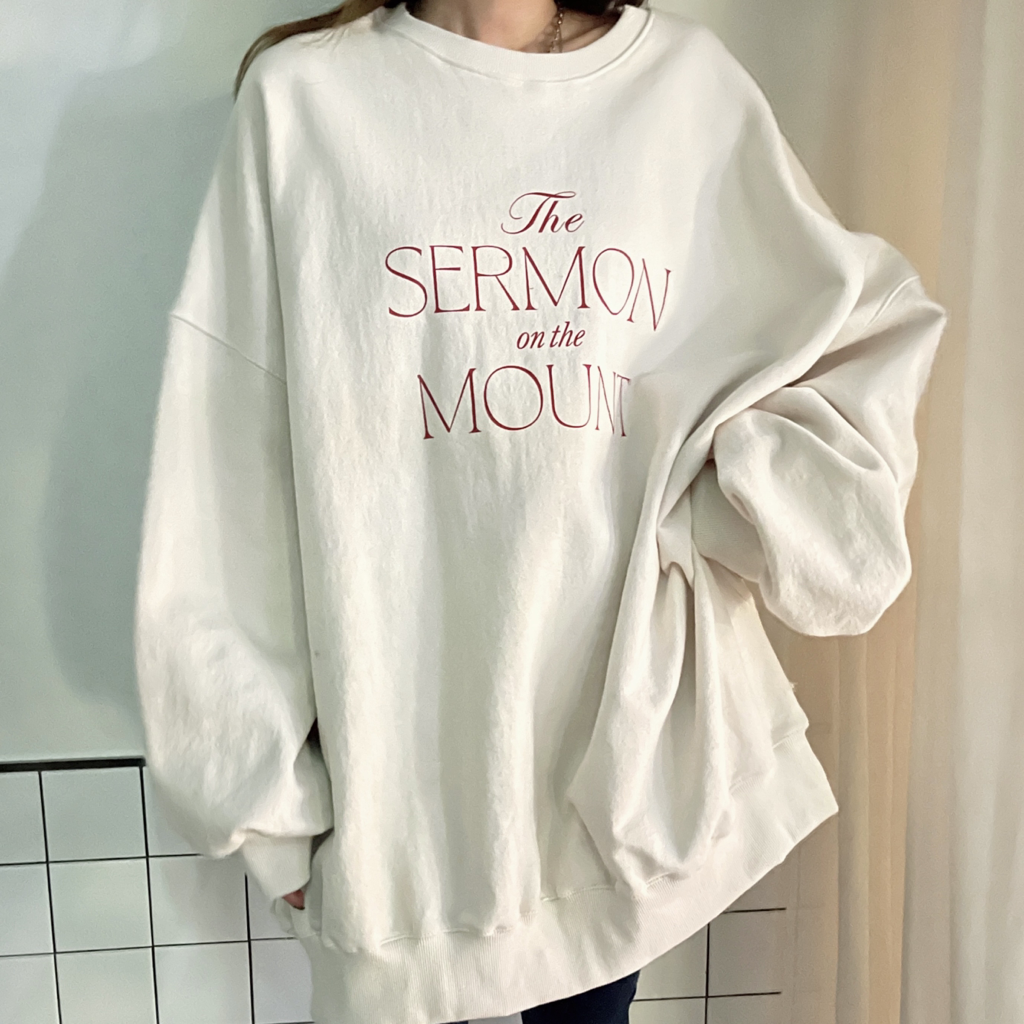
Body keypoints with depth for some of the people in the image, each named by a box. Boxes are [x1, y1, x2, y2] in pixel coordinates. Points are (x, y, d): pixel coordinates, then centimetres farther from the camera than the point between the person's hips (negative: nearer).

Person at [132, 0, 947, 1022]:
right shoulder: (300, 95, -2)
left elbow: (872, 325, 11)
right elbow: (227, 464, -3)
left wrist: (749, 471, -8)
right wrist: (266, 782, -2)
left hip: (632, 729, 2)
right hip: (398, 739, -1)